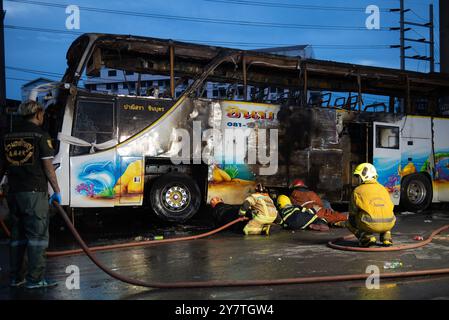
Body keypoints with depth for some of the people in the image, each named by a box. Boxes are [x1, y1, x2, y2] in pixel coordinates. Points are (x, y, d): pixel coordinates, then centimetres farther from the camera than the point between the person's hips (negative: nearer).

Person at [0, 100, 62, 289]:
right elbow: (48, 166, -8)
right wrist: (56, 190, -3)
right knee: (37, 235, -1)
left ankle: (16, 277, 19)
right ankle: (35, 278, -2)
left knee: (17, 236, 13)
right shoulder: (40, 135, -5)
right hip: (35, 192, -6)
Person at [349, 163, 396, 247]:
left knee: (350, 223, 24)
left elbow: (352, 214, 11)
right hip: (388, 224, 5)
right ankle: (386, 238, 18)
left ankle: (367, 237, 0)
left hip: (370, 224, -5)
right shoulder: (383, 189, 20)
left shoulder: (357, 191, 7)